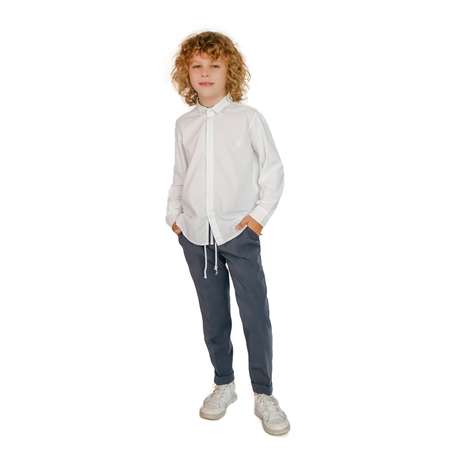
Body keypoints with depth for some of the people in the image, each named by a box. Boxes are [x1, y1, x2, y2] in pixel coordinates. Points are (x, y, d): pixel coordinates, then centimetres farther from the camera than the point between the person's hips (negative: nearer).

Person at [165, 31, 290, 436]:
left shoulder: (248, 117, -3)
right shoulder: (184, 124, 7)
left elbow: (273, 170, 0)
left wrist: (260, 212, -6)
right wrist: (173, 213, 8)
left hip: (239, 233, -3)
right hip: (195, 235, 4)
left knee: (256, 315, -2)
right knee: (213, 316, 13)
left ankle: (264, 395, 15)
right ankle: (224, 384, 30)